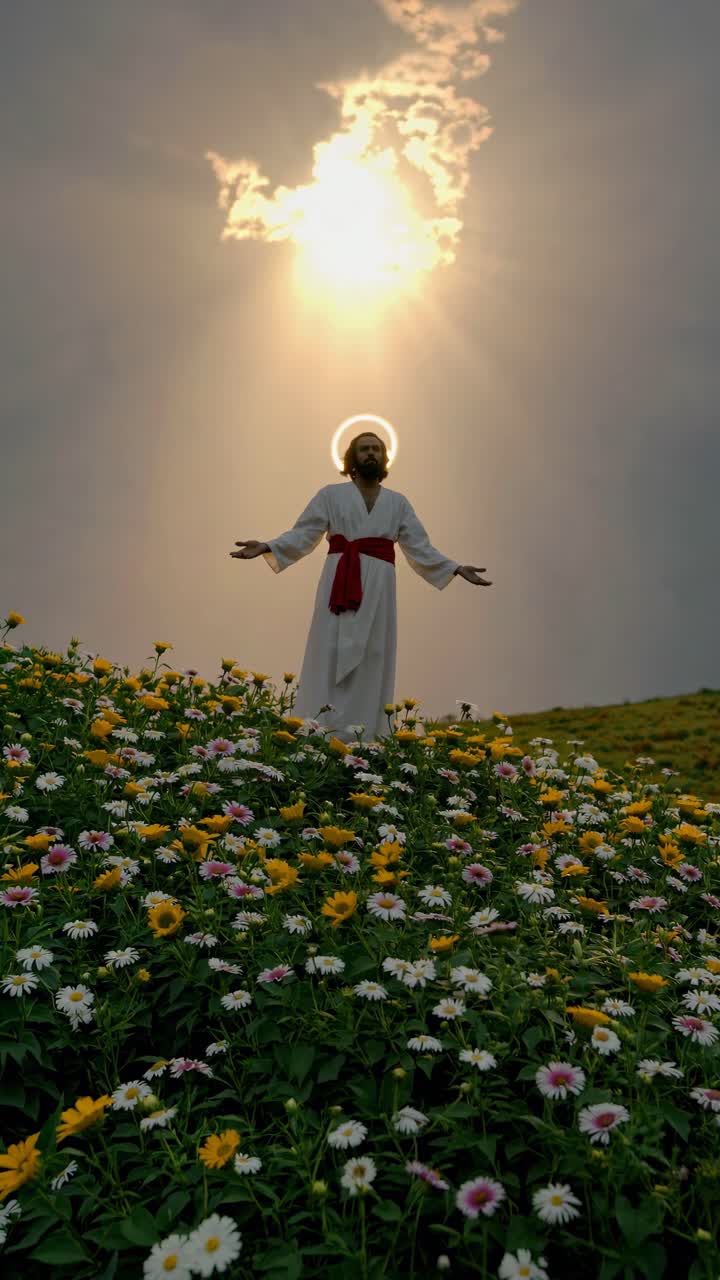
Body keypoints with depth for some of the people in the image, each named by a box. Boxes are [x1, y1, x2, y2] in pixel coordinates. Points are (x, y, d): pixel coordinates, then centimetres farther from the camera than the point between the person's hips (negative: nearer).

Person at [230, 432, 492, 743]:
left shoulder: (398, 503, 16)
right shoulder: (331, 495, 9)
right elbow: (303, 535, 4)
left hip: (378, 588, 2)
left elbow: (420, 548, 14)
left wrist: (456, 569, 4)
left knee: (371, 659, 1)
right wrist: (266, 547, -12)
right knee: (330, 656, -7)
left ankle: (363, 737, 6)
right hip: (339, 585, -2)